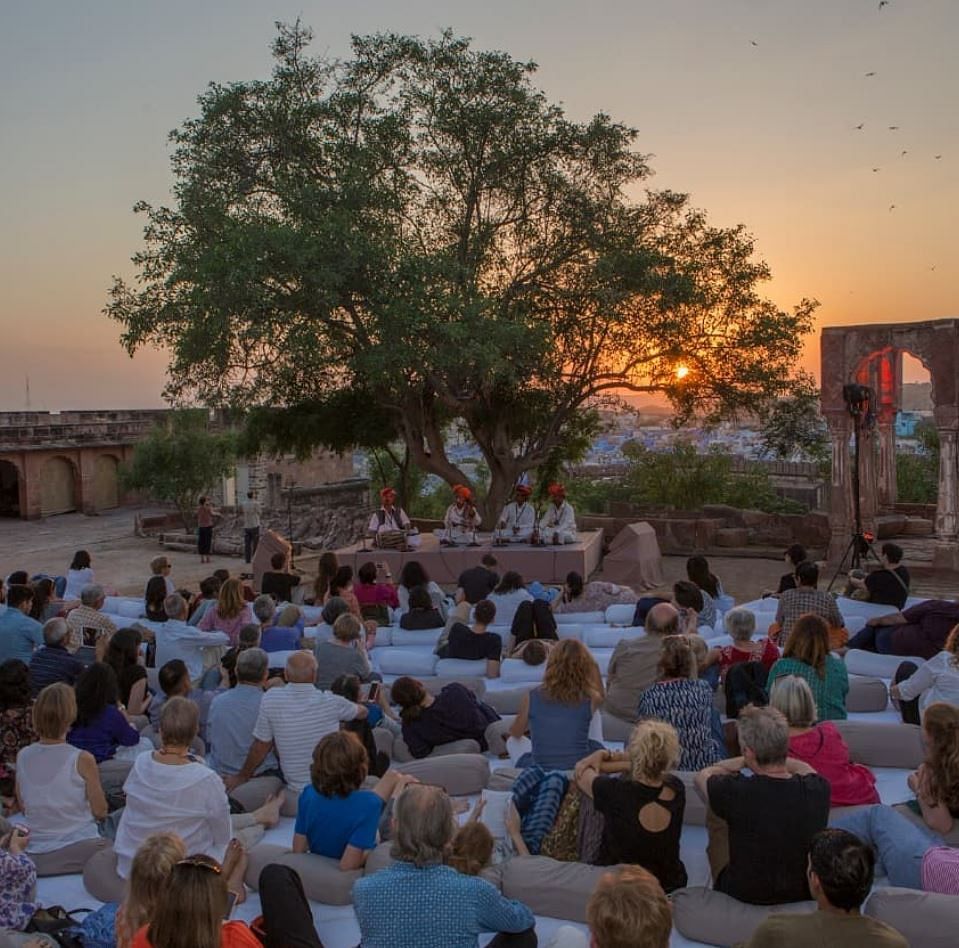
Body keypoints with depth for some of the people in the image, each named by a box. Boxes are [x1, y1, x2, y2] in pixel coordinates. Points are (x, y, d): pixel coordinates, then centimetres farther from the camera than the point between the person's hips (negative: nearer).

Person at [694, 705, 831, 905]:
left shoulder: (736, 792, -30)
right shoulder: (818, 789, -22)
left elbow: (701, 777, -4)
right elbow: (806, 769, 7)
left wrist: (743, 762, 7)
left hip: (744, 896, -3)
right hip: (805, 894, 3)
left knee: (715, 815, 17)